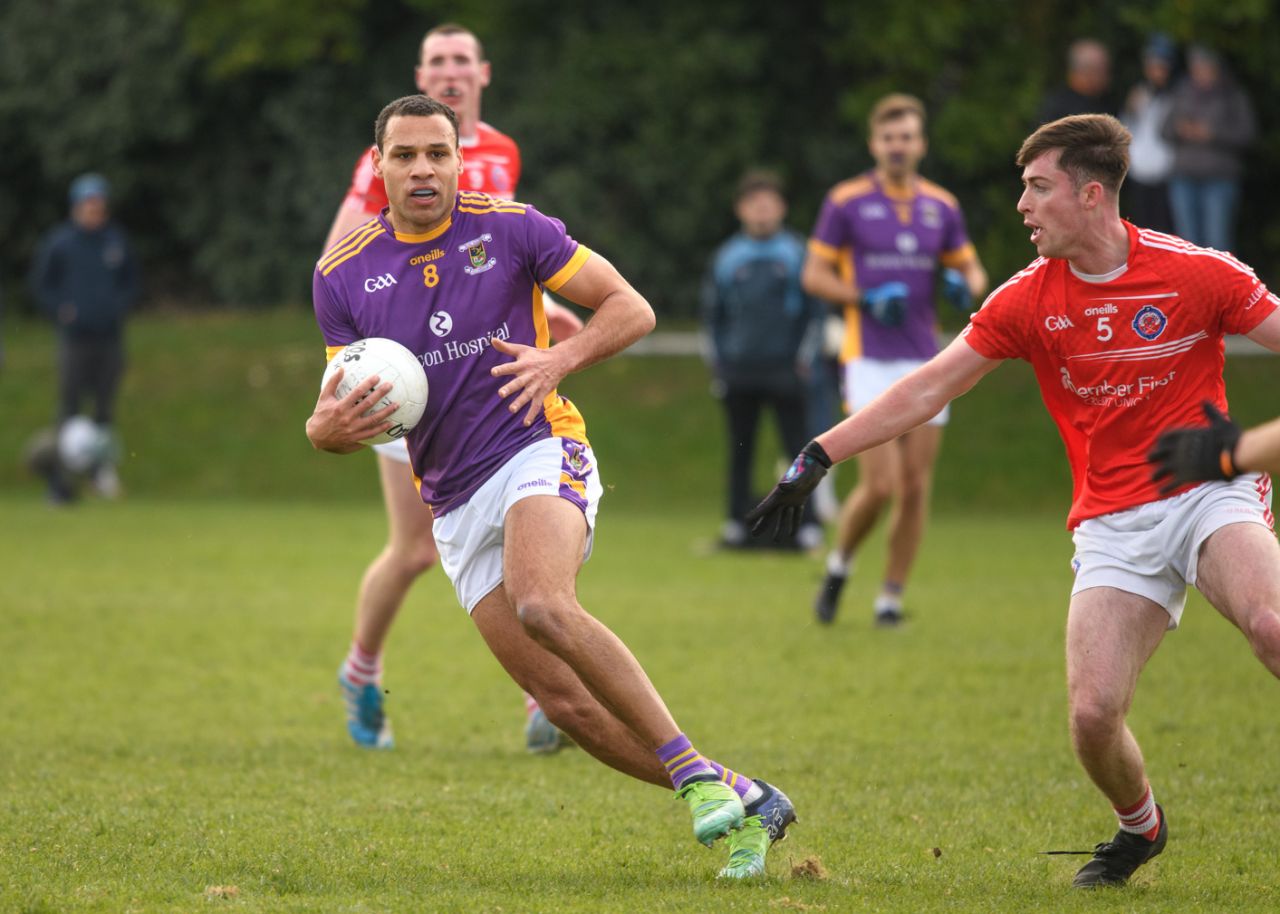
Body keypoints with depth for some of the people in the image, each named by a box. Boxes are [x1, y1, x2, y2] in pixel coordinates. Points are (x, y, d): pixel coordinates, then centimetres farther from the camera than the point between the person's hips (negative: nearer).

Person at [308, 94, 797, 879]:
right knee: (569, 705, -4)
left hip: (540, 453, -4)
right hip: (455, 504, 4)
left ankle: (696, 772, -27)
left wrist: (561, 359, -15)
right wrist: (329, 426, -15)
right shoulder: (344, 275, 6)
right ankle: (744, 802, 7)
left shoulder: (509, 227, -2)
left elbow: (632, 309, 2)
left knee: (542, 605, -35)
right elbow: (341, 409, 9)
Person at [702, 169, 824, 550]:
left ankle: (808, 522, -2)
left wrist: (804, 359, -2)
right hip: (738, 372, 2)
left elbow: (815, 308, 5)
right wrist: (717, 362, 7)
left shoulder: (797, 252, 4)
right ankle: (736, 521, 10)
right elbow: (711, 313, 14)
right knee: (740, 449, 5)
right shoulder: (726, 256, 9)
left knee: (797, 445, -5)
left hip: (785, 371, -2)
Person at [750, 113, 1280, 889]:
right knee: (1093, 712, -12)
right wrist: (816, 459, 4)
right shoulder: (1028, 300, 2)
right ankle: (1140, 828, 19)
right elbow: (927, 390, 6)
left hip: (1209, 494, -3)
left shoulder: (1198, 274, -7)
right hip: (1112, 521, 3)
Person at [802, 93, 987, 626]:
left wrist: (964, 286, -5)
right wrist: (865, 300, -15)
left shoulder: (941, 207, 9)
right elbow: (814, 274, 0)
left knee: (915, 488, 0)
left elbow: (971, 268, 19)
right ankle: (839, 566, 14)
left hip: (925, 361, 4)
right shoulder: (846, 202, -1)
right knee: (880, 485, -13)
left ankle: (892, 597, 12)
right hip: (870, 360, -4)